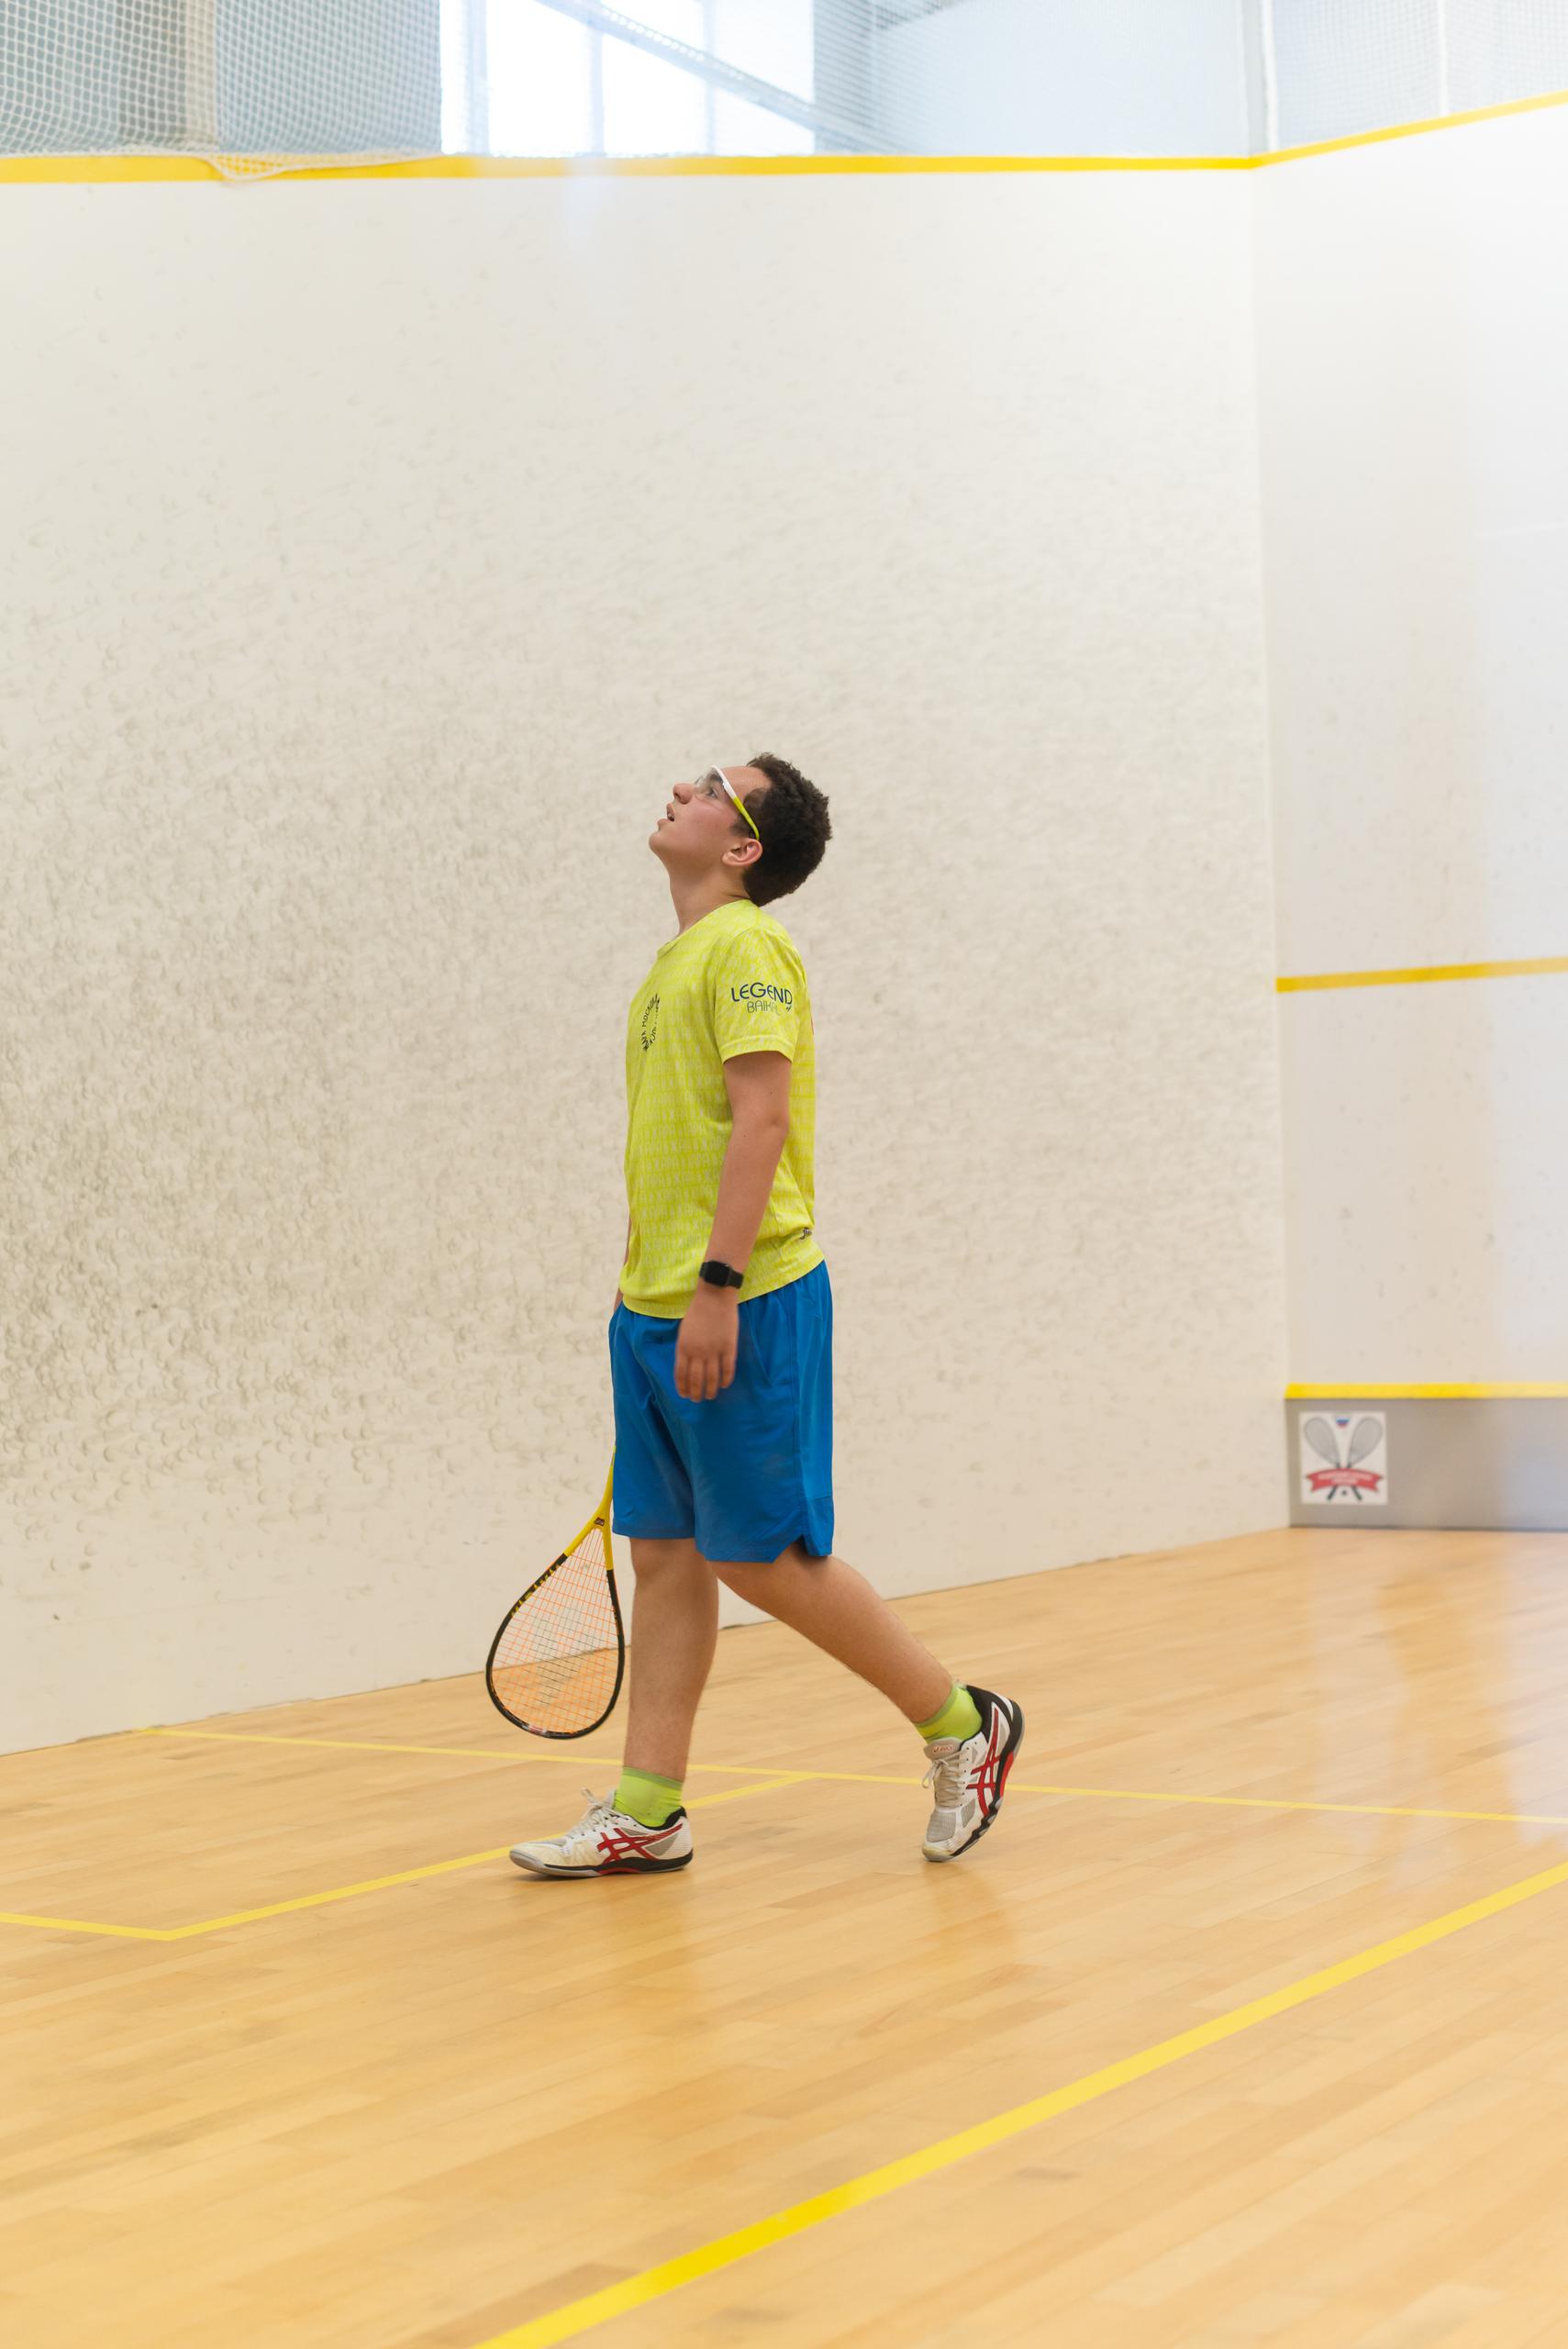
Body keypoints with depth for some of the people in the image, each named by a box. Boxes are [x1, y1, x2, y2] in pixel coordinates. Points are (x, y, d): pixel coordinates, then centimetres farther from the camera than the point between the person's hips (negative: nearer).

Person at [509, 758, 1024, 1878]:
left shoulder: (746, 947, -10)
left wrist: (718, 1284, -25)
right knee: (665, 1551, 8)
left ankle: (964, 1725, 12)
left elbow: (763, 1120, -19)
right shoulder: (678, 961, 18)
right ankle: (647, 1811, 12)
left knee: (764, 1555, -4)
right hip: (656, 1309, 9)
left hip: (741, 1307, -9)